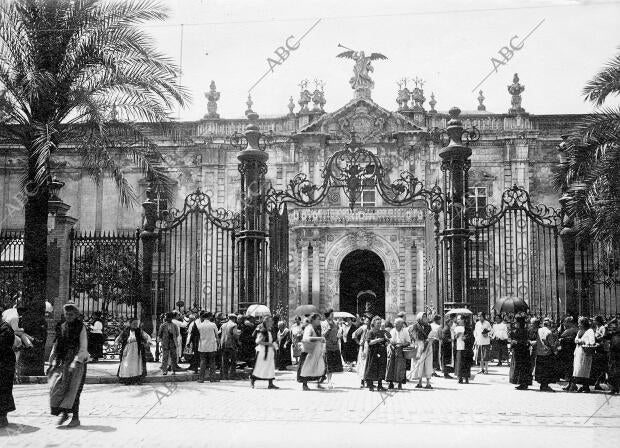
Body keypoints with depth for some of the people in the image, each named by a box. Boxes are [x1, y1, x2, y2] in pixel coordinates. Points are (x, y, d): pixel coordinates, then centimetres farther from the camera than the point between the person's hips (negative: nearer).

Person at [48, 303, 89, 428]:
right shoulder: (62, 327, 11)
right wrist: (52, 362, 9)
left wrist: (76, 362, -22)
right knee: (57, 386, -7)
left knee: (73, 388, -7)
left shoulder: (81, 327, -4)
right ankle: (63, 413, 8)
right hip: (62, 361, 5)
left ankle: (75, 417, 0)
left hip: (77, 362, -5)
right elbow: (56, 346, 15)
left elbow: (83, 348, -10)